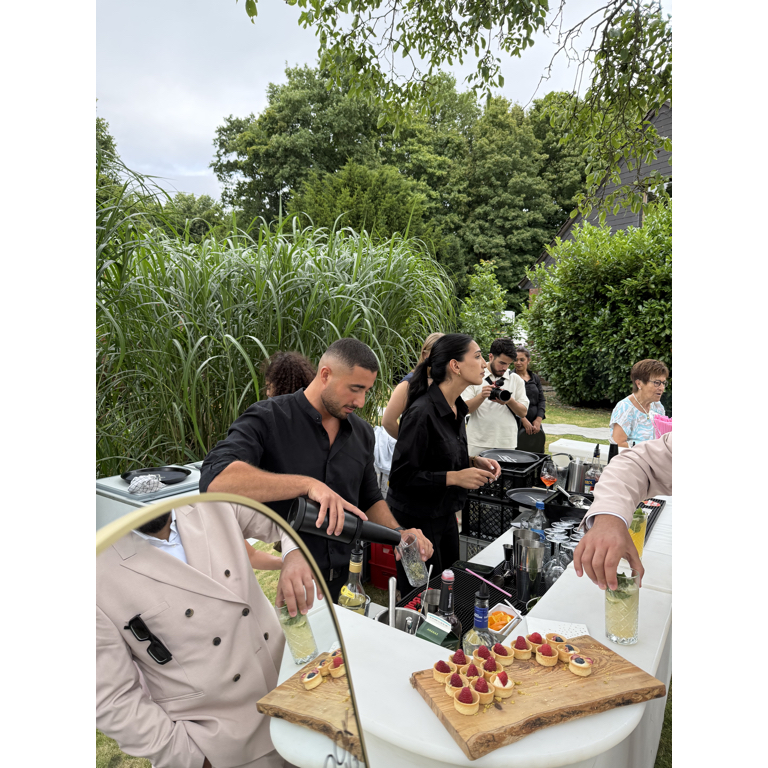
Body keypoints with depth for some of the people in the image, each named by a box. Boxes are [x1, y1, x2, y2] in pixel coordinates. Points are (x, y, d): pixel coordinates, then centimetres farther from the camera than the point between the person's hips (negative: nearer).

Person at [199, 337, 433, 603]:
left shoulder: (362, 432, 3)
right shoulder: (268, 419, -17)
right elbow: (214, 479, -34)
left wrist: (399, 533, -3)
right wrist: (307, 484, -40)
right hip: (278, 582, -5)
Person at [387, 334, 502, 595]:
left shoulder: (456, 407, 3)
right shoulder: (422, 412, -25)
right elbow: (400, 475, -23)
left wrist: (473, 462, 0)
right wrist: (454, 477, -25)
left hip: (444, 513, 9)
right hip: (416, 519, -9)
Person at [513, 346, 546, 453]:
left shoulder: (535, 378, 14)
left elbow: (541, 400, 11)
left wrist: (538, 420, -3)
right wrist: (524, 420, -15)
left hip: (535, 424, 5)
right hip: (517, 424, -5)